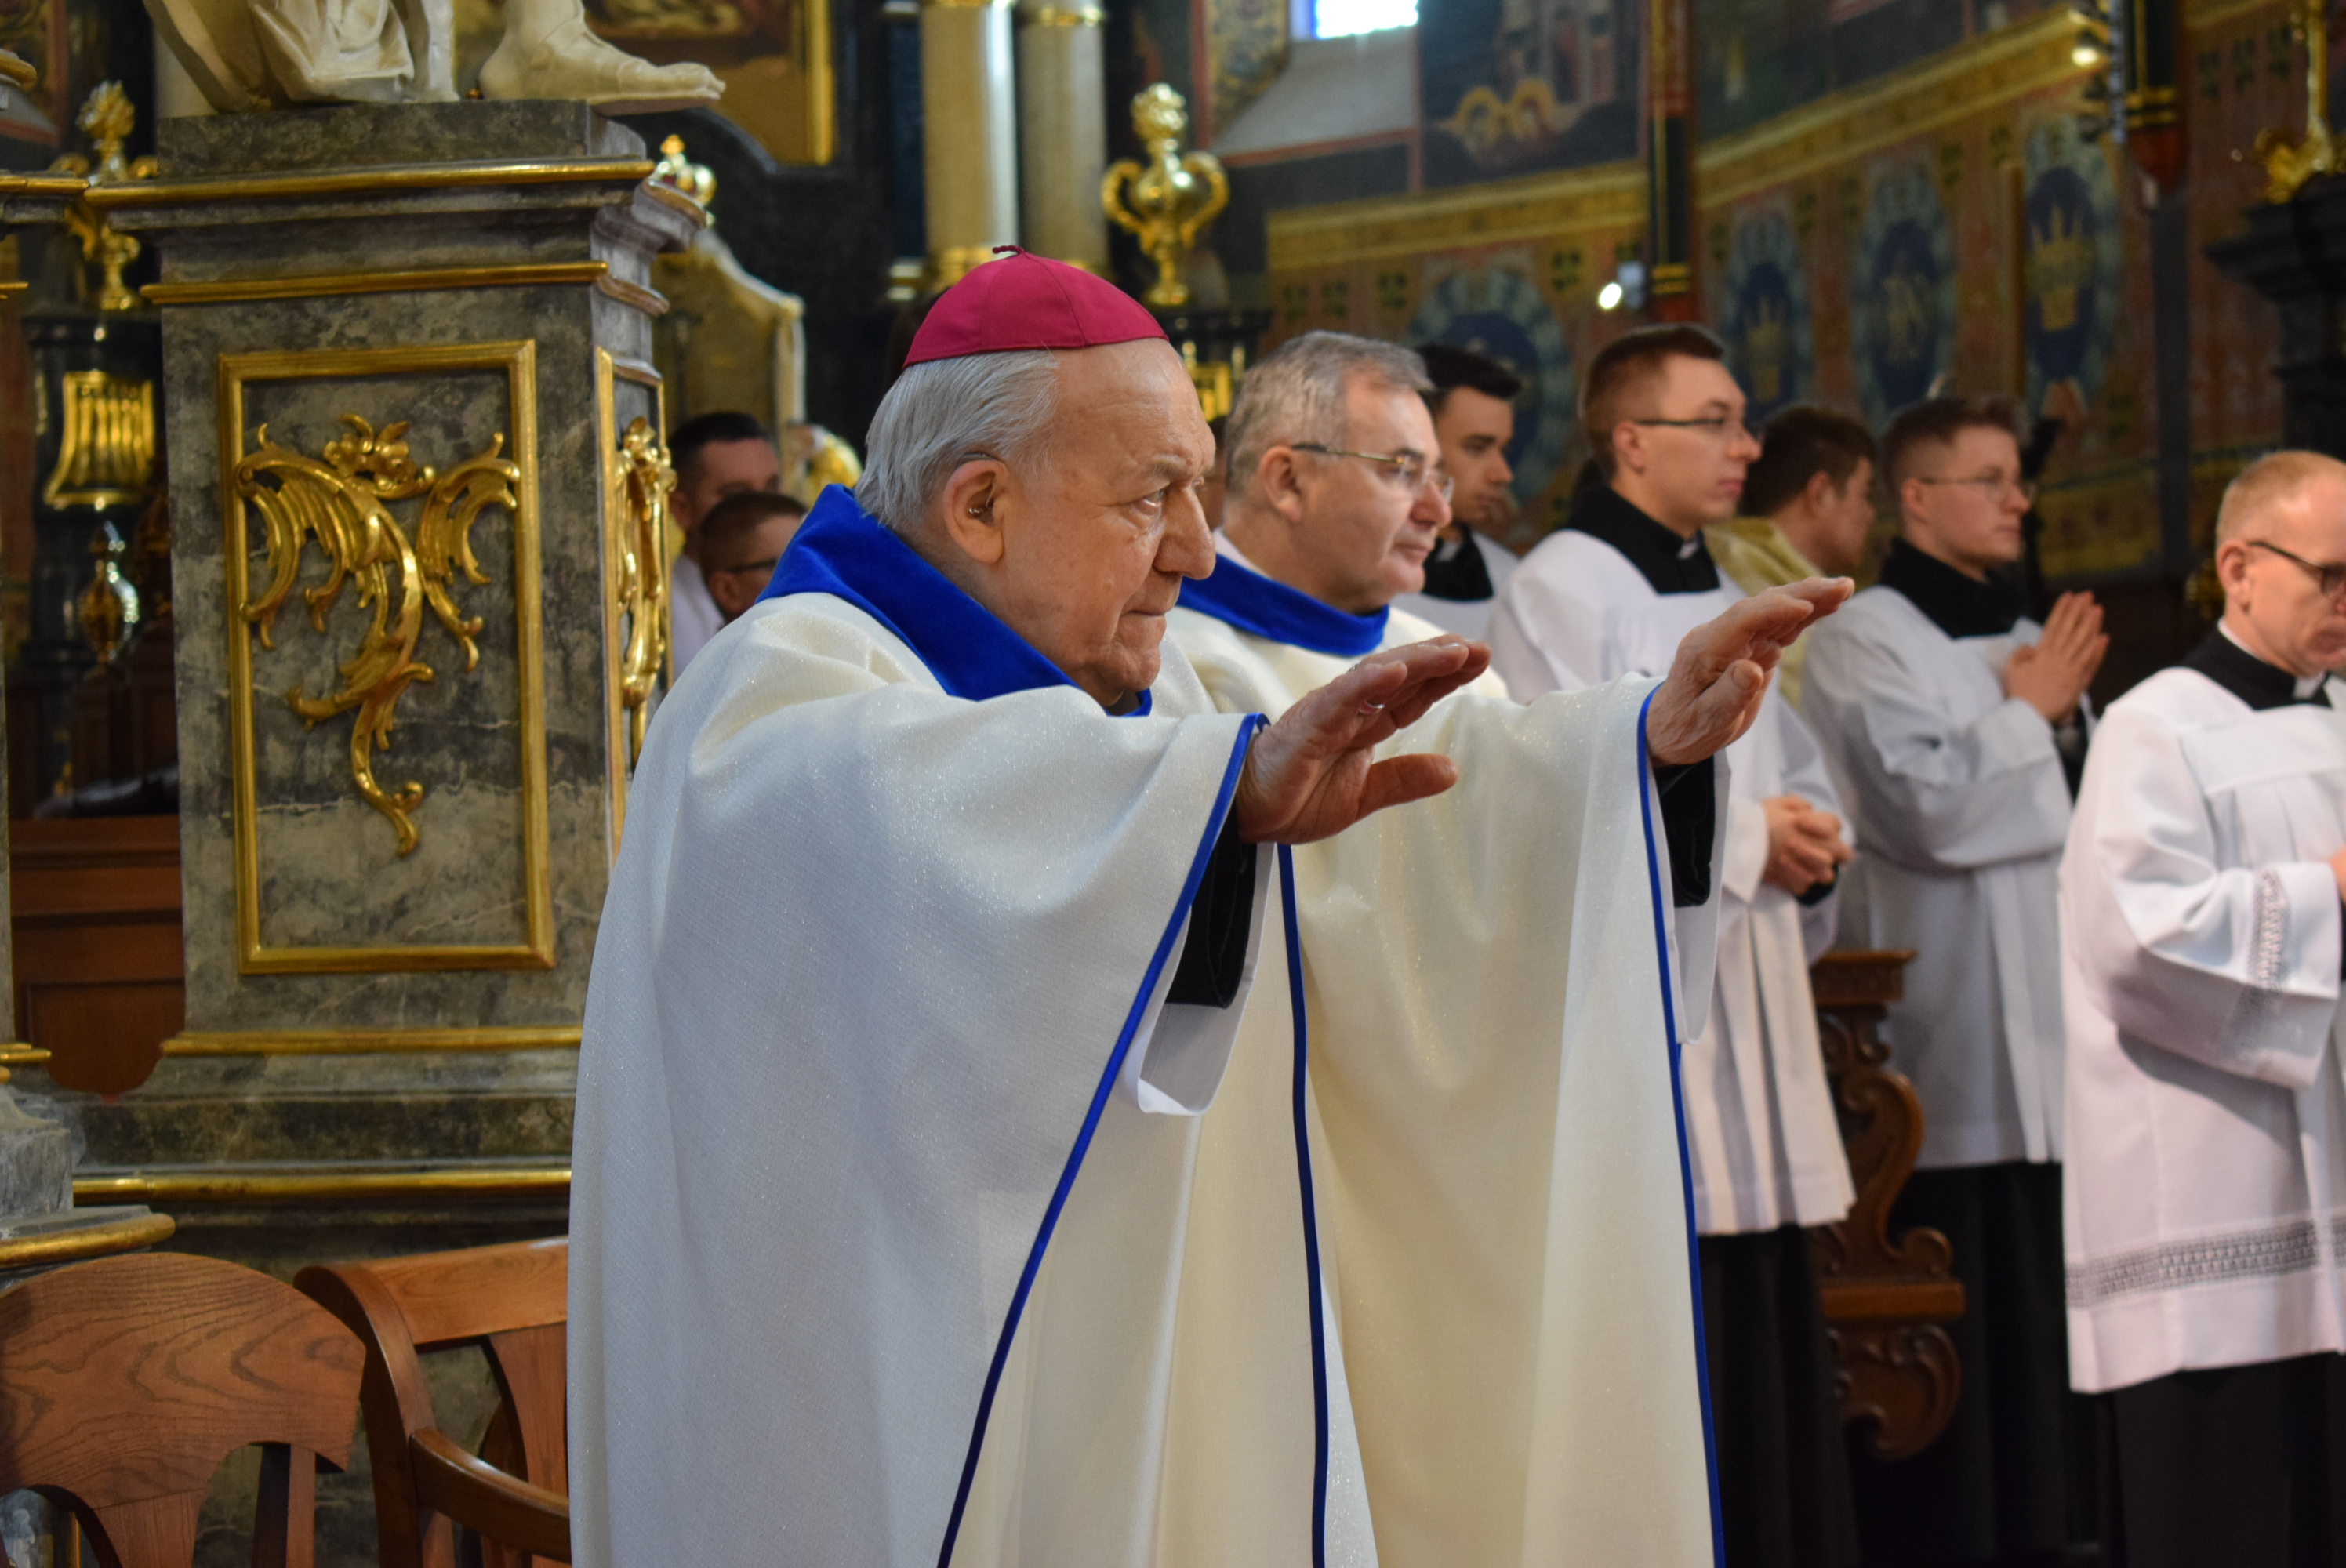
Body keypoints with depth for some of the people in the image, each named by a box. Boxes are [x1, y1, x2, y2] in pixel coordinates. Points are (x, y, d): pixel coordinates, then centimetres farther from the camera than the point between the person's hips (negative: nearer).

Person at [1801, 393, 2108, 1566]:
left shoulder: (2032, 639, 17)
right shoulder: (1864, 640, -5)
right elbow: (1929, 810, -17)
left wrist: (2067, 717, 3)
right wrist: (2029, 715, -4)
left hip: (2047, 1027, 7)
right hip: (1943, 1044, -7)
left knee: (2045, 1320, 7)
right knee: (1946, 1331, -7)